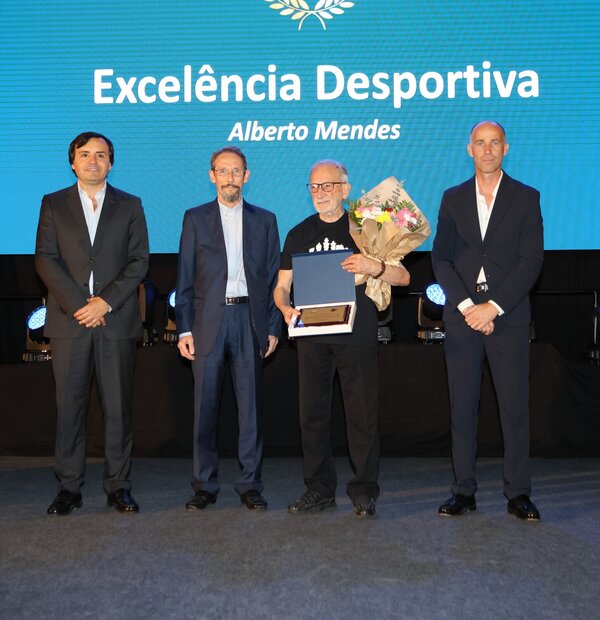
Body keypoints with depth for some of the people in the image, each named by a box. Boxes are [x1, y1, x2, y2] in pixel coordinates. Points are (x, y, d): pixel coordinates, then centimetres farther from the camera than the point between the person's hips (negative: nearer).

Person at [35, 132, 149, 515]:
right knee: (69, 405, 2)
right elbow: (45, 259, 2)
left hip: (117, 320, 0)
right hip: (69, 320, 0)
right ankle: (69, 487, 11)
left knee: (119, 405, 2)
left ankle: (119, 485, 11)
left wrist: (106, 301, -10)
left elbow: (139, 261, 3)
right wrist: (78, 305, -10)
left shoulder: (130, 206, 11)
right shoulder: (53, 204, 11)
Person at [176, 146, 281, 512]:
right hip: (208, 320, 0)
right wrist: (184, 329, -2)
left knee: (251, 406, 3)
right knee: (206, 406, 3)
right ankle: (205, 486, 12)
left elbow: (273, 277, 9)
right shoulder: (196, 219, 9)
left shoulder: (264, 220, 11)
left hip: (250, 319, 1)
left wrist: (273, 327, 1)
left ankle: (251, 485, 12)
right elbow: (185, 278, 5)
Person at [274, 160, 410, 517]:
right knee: (313, 413, 5)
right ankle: (320, 490, 15)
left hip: (357, 336, -3)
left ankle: (365, 490, 10)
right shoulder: (299, 234, 14)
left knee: (363, 413, -2)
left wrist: (374, 267, -18)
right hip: (312, 336, 3)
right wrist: (286, 307, -9)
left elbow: (403, 277, 2)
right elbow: (282, 287, 13)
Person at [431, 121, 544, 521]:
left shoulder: (526, 198, 6)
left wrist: (493, 307, -12)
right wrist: (467, 306, -8)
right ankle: (464, 491, 12)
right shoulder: (453, 199, 12)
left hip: (508, 315, -2)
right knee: (462, 406, 4)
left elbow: (532, 261, -3)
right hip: (462, 316, 2)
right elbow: (441, 258, 5)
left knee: (515, 406, -1)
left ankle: (519, 494, 9)